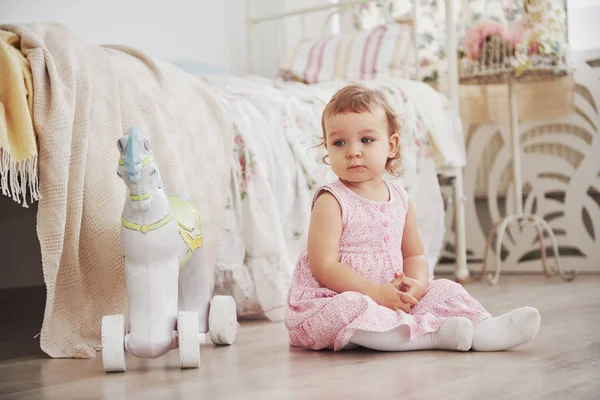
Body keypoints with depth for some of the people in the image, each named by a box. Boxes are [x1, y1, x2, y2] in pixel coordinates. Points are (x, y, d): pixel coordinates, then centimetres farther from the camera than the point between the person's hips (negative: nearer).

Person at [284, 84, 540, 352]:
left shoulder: (401, 200, 7)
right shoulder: (331, 202, -12)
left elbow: (414, 254, 15)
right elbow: (324, 267, -19)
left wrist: (417, 284, -9)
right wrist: (377, 293, -23)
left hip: (394, 298, 7)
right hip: (329, 303, -6)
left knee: (443, 290, -3)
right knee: (348, 309, -37)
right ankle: (433, 333, -36)